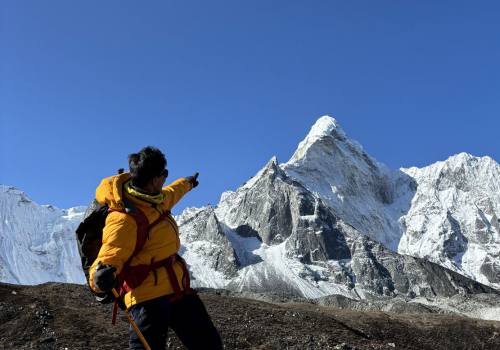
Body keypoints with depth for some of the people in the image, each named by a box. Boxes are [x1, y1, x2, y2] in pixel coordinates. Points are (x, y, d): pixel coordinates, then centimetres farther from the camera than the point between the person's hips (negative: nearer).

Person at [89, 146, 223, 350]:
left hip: (176, 289, 9)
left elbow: (169, 195, 32)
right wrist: (103, 274, -53)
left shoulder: (152, 199, 7)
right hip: (148, 296, -9)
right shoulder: (124, 219, -22)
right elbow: (111, 253, -29)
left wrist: (186, 184, 52)